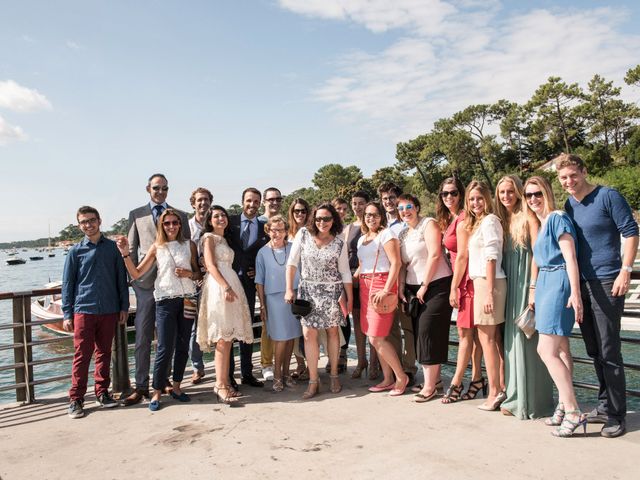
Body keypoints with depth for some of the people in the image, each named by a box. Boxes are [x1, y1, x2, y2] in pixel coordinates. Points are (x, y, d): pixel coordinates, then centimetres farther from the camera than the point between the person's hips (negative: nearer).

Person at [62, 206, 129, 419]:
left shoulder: (113, 248, 5)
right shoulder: (76, 251, 4)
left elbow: (122, 279, 8)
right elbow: (67, 284, 5)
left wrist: (124, 306, 5)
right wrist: (67, 314, 1)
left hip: (109, 310, 1)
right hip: (83, 310, -1)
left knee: (104, 353, 10)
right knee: (81, 355, 0)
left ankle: (102, 392, 22)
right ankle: (76, 399, 9)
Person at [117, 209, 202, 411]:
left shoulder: (189, 245, 6)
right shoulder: (156, 248, 3)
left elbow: (199, 274, 12)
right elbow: (136, 273, 0)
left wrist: (189, 274, -9)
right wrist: (126, 254, -12)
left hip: (187, 299, 2)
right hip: (166, 301, -2)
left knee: (183, 346, 9)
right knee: (165, 348, -4)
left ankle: (176, 387, 23)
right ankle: (157, 392, 9)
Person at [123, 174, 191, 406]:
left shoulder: (180, 215, 10)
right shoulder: (136, 214, 9)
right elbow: (132, 249, 9)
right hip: (146, 281, -1)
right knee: (142, 337, 1)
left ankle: (165, 380, 21)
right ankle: (141, 386, 7)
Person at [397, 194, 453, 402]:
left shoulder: (428, 224, -6)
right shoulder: (403, 233, 16)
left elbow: (434, 255, -15)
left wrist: (424, 286, -14)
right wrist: (401, 289, 3)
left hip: (436, 285, -7)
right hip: (414, 288, 7)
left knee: (428, 332, -10)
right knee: (419, 333, 7)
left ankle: (430, 386, -2)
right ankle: (434, 379, 19)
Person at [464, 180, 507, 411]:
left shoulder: (489, 221, -8)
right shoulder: (476, 223, 19)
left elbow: (491, 257, -14)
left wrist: (489, 291, -18)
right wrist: (486, 290, 13)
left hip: (487, 282, -9)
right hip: (480, 283, 9)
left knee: (486, 338, -5)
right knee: (493, 338, 9)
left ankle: (495, 392, 1)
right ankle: (501, 389, 15)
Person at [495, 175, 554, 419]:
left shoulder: (528, 217, -4)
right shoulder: (502, 221, 14)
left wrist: (534, 287, -18)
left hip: (526, 283, -6)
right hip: (509, 285, 6)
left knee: (528, 339, -3)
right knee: (512, 339, 8)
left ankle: (534, 401, 7)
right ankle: (517, 399, 17)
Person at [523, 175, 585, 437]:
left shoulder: (557, 218, -10)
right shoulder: (538, 223, 16)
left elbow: (570, 257, -16)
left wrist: (575, 293, -22)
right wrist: (534, 292, 19)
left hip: (559, 283, -9)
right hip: (544, 283, 9)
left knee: (546, 350, -12)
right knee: (560, 350, 12)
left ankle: (573, 412, -7)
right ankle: (563, 406, 19)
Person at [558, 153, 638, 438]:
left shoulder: (607, 197, -7)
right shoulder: (568, 206, 12)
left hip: (607, 283, -7)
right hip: (581, 284, 7)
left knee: (608, 352, -4)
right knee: (594, 351, 13)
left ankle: (616, 415, 7)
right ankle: (605, 405, 26)